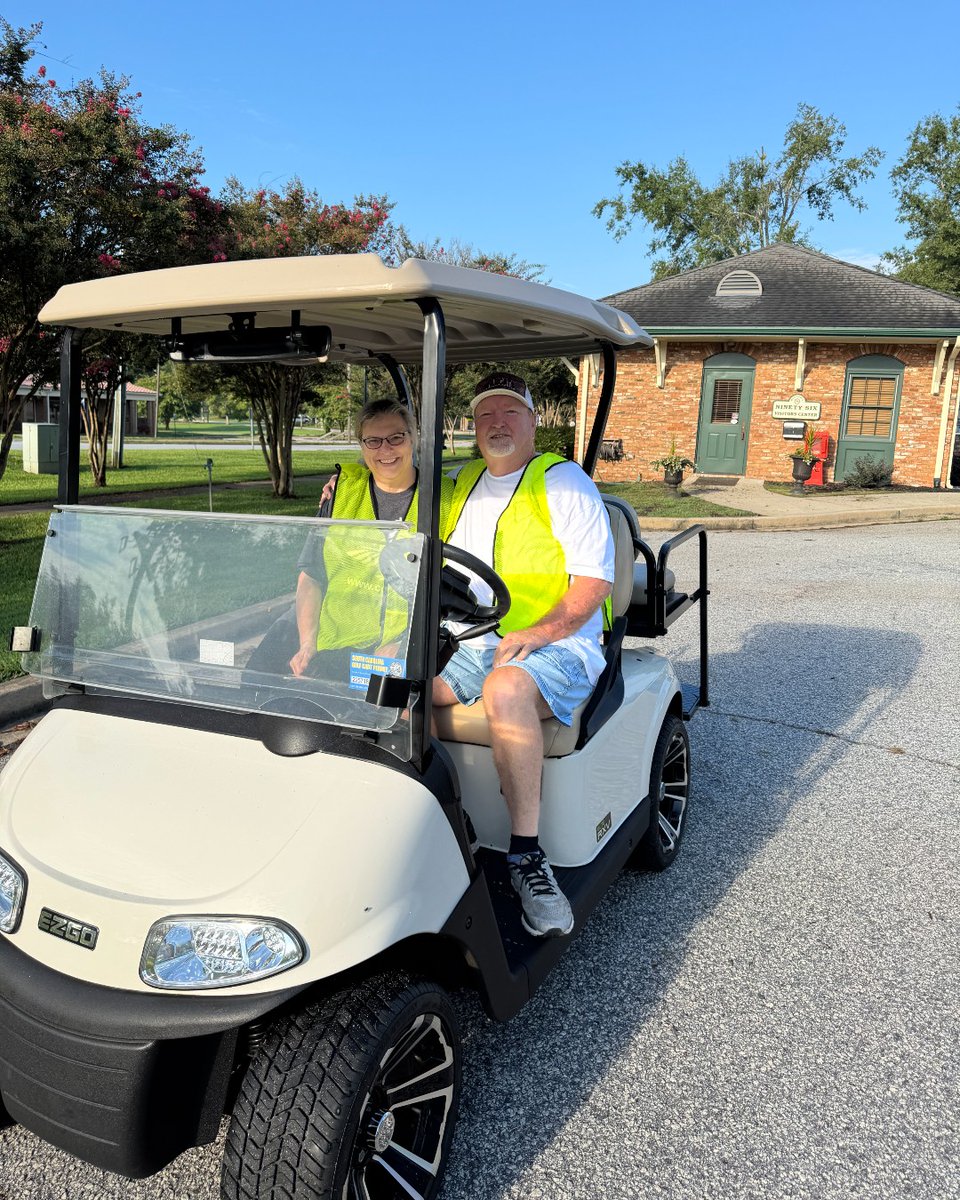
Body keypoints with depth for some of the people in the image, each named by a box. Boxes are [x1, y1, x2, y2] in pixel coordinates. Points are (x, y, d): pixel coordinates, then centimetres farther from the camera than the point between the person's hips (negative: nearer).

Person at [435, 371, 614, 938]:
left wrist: (538, 632, -21)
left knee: (506, 689, -37)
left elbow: (595, 579, -7)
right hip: (468, 641, 6)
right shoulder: (464, 484, 21)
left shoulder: (564, 482, 2)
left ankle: (527, 853, -28)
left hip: (556, 643, -5)